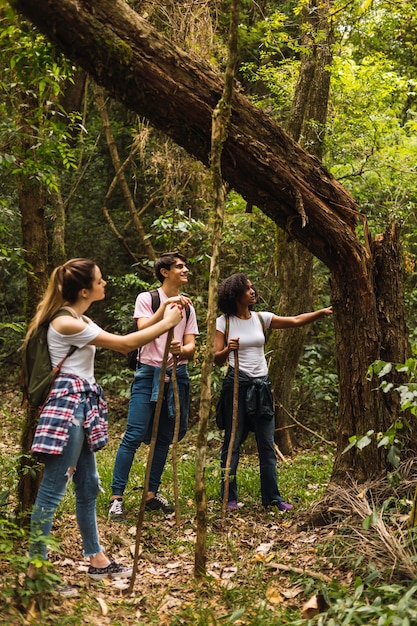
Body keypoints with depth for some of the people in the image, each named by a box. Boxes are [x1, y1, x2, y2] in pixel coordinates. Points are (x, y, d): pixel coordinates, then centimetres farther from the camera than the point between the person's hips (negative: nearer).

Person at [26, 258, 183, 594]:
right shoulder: (66, 322, -17)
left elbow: (120, 341, 17)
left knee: (88, 486, 15)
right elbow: (124, 344, -17)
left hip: (79, 404, 11)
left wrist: (161, 315, 12)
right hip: (67, 404, -11)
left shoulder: (78, 320, 15)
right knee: (52, 490, -7)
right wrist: (168, 323, -7)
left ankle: (97, 560, 26)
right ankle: (36, 570, -1)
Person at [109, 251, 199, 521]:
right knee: (134, 435, -11)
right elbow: (144, 330, -17)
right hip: (149, 372, -5)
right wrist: (166, 305, -26)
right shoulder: (147, 298, 0)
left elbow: (191, 347, 5)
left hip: (177, 375, 5)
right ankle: (117, 498, -9)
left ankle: (152, 494, 18)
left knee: (164, 438, 8)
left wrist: (181, 349, -19)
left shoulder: (187, 306, 13)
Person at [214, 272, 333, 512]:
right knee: (233, 442, 1)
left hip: (261, 385, 4)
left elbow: (295, 321, 3)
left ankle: (272, 497, 11)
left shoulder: (261, 318, 7)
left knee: (268, 445, 5)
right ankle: (230, 497, 10)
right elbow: (217, 359, -6)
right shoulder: (224, 322, -4)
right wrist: (228, 350, -27)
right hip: (237, 384, -4)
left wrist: (322, 312, -8)